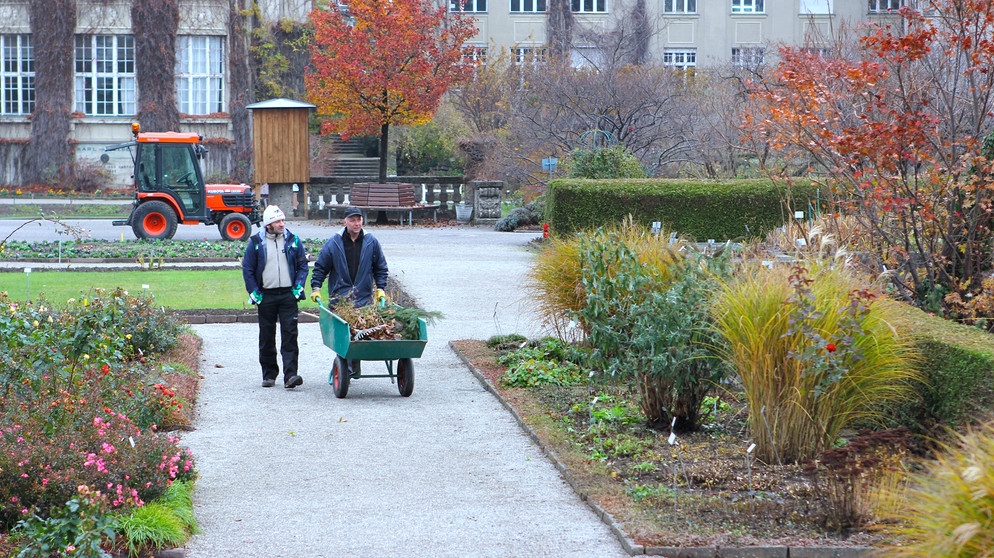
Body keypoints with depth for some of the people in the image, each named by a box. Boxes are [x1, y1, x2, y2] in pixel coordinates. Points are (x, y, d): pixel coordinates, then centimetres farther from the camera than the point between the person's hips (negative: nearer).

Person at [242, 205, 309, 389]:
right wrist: (253, 291, -3)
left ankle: (290, 375, -12)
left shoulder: (293, 240, 5)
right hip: (266, 296, 0)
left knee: (290, 335, -8)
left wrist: (298, 286, -2)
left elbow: (303, 265, 11)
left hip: (288, 295, 0)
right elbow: (247, 269, 5)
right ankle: (269, 374, 17)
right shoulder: (256, 242, 1)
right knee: (267, 337, 6)